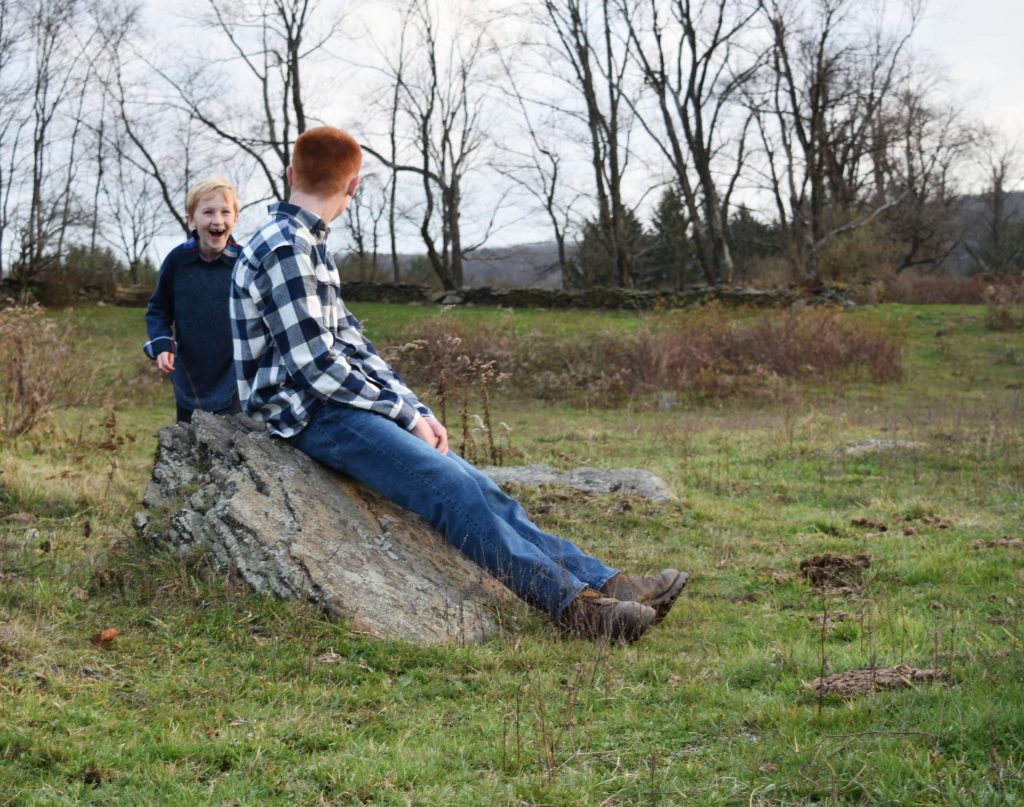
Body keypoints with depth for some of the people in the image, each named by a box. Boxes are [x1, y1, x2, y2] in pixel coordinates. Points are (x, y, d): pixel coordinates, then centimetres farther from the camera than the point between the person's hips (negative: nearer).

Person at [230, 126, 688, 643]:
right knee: (451, 487, -22)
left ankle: (604, 583, -7)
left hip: (339, 404, 9)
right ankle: (572, 605, -22)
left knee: (476, 487, -2)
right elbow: (314, 366, -19)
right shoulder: (283, 250, -14)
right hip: (309, 416, -9)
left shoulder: (306, 245, 18)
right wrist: (407, 415, -11)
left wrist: (417, 410, 6)